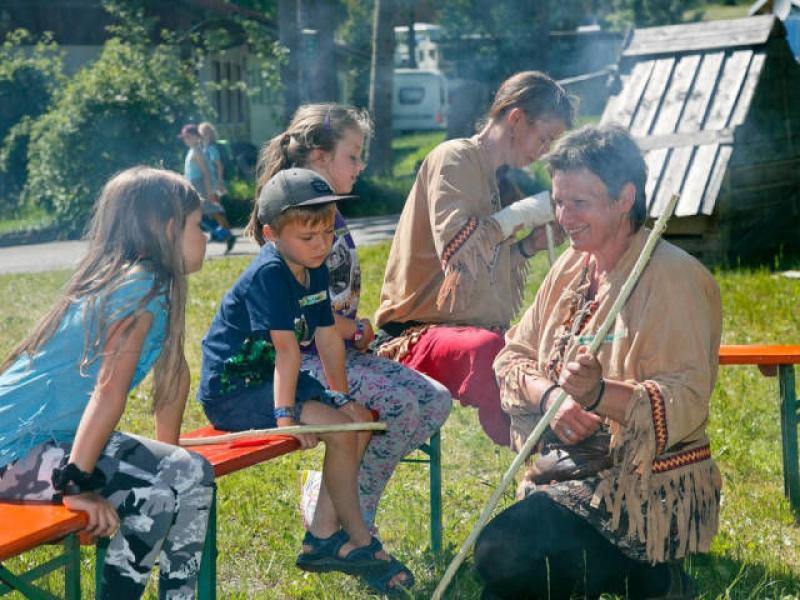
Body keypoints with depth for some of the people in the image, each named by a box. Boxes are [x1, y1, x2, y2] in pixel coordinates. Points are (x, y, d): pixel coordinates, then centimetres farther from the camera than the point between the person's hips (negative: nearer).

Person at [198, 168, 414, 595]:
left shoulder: (315, 270, 5)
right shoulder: (269, 273, -23)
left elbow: (327, 337, 8)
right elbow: (287, 348, -27)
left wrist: (341, 397, 7)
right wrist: (285, 413, -28)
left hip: (272, 379, 10)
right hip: (233, 390, -10)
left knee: (360, 419, 4)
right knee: (339, 430, -21)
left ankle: (323, 537, 4)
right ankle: (360, 543, -6)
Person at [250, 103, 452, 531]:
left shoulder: (331, 214, 15)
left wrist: (360, 329, 0)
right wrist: (359, 330, -7)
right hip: (305, 359, -10)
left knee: (436, 401, -2)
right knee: (400, 404, -27)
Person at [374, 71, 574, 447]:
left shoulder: (499, 178, 20)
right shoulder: (454, 158, -6)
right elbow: (456, 247, -23)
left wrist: (529, 246, 5)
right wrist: (526, 211, -14)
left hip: (478, 326, 9)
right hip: (416, 333, -8)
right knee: (486, 348, -40)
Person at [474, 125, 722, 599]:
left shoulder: (674, 277, -14)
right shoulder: (572, 267, 11)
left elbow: (687, 402, -22)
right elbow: (514, 356, 8)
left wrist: (600, 393, -40)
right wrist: (550, 396, -14)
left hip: (647, 491, -9)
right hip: (570, 470, 9)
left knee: (503, 555, -25)